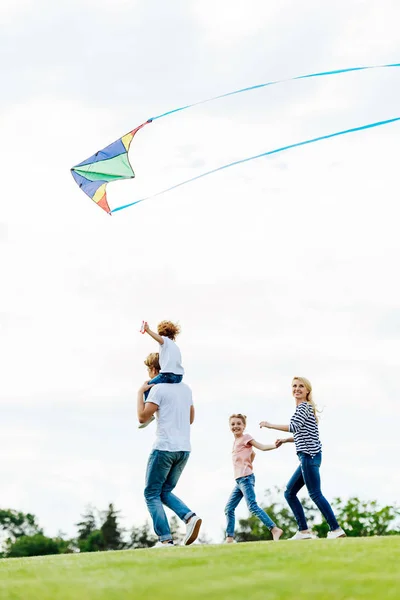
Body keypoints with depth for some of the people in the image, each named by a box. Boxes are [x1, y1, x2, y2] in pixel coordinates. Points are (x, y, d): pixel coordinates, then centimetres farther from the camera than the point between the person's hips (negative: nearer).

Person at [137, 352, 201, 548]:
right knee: (165, 491, 18)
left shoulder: (158, 389, -8)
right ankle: (190, 517, -7)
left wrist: (140, 393, -1)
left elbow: (142, 417, -12)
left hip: (164, 448, -7)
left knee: (152, 494, 2)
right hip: (184, 449, 7)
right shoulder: (186, 388, 15)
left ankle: (165, 539, -9)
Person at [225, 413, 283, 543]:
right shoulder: (236, 441, 19)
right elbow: (252, 453, 32)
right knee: (229, 508, 8)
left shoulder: (246, 437, -3)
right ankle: (230, 538, 10)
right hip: (239, 480, 9)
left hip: (246, 478, -9)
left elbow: (261, 446, -15)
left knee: (252, 506, -18)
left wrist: (275, 445, -32)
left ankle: (275, 530, -19)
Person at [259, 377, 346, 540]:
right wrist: (285, 440, 21)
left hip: (309, 455, -10)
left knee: (315, 494, -10)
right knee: (289, 492, 10)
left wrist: (270, 425, -14)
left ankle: (336, 529, -9)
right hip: (308, 457, 10)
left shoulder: (303, 407, -7)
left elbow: (294, 427, -21)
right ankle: (304, 531, 8)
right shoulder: (305, 408, 22)